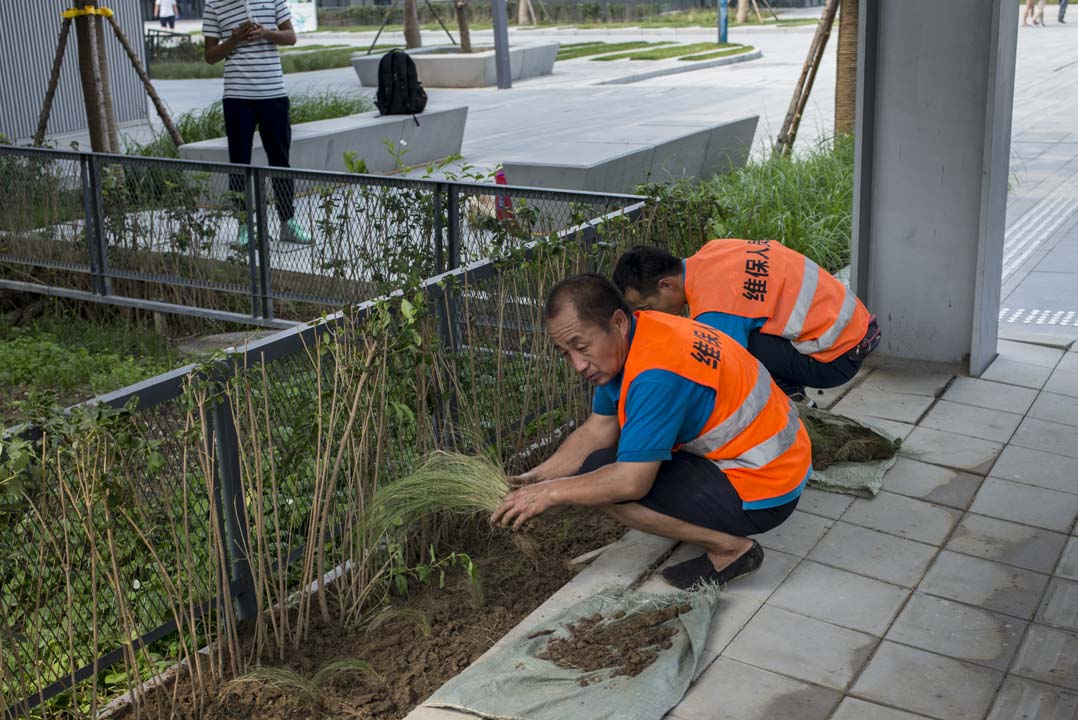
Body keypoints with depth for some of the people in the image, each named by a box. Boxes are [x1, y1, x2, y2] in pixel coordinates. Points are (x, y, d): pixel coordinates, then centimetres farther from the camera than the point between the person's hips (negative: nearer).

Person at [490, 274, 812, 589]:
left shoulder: (656, 373, -29)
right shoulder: (628, 340, 0)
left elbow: (631, 482, -28)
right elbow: (597, 431, 8)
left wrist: (551, 492, -16)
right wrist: (537, 477, -2)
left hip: (762, 493, -10)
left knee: (601, 476, -16)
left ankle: (730, 547, -10)